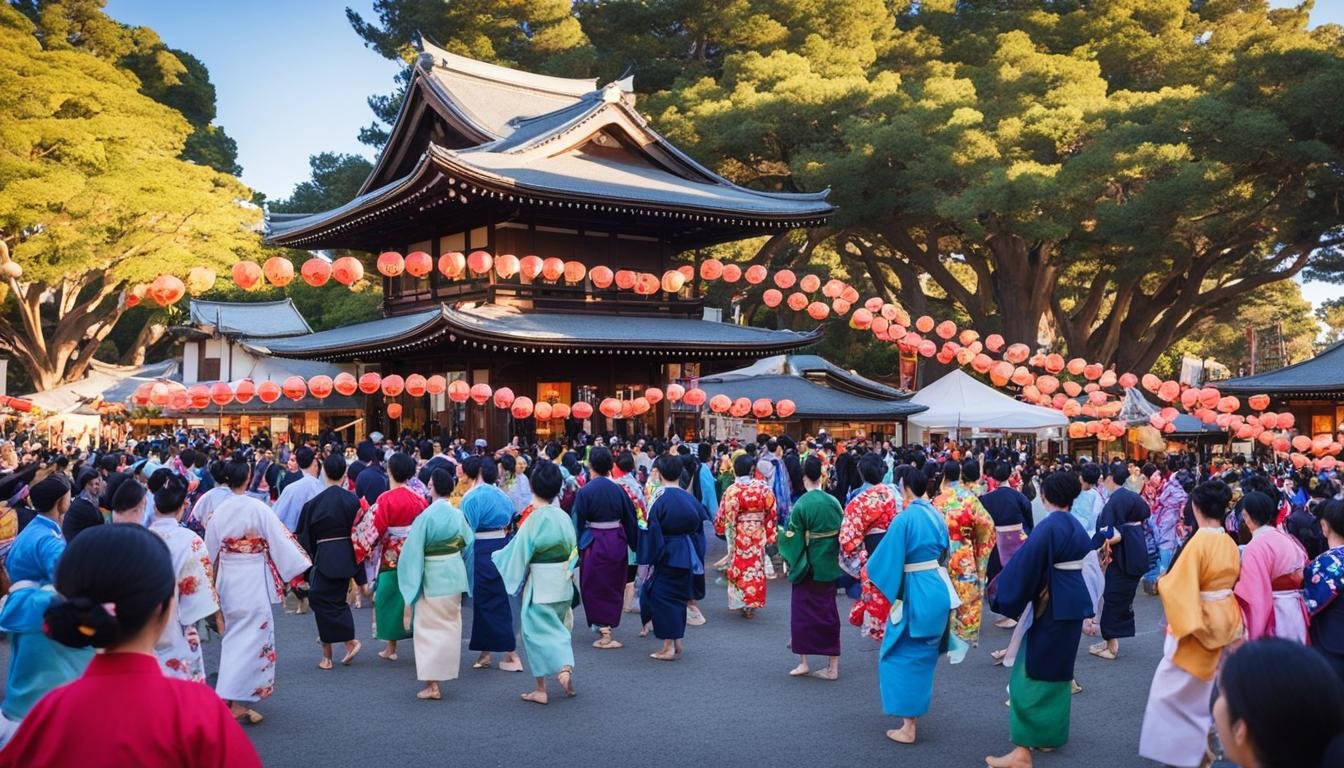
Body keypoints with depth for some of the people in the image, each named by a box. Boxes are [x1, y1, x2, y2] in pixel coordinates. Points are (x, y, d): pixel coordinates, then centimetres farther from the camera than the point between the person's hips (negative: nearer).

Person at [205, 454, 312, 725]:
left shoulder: (218, 510, -1)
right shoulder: (258, 508, -15)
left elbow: (211, 551, 10)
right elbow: (280, 541, -12)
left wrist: (214, 583, 25)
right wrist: (294, 571, 0)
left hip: (227, 578, 6)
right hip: (253, 579, -6)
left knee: (235, 634, 20)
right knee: (251, 636, -2)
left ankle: (233, 691, 31)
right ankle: (234, 701, -6)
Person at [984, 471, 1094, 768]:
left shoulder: (1048, 526, -19)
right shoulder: (1077, 526, 8)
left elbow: (1024, 566, -22)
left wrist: (1003, 596, -9)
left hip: (1052, 609, -9)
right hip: (1074, 604, 9)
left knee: (1035, 675, -6)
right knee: (1057, 669, 21)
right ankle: (1051, 733, 33)